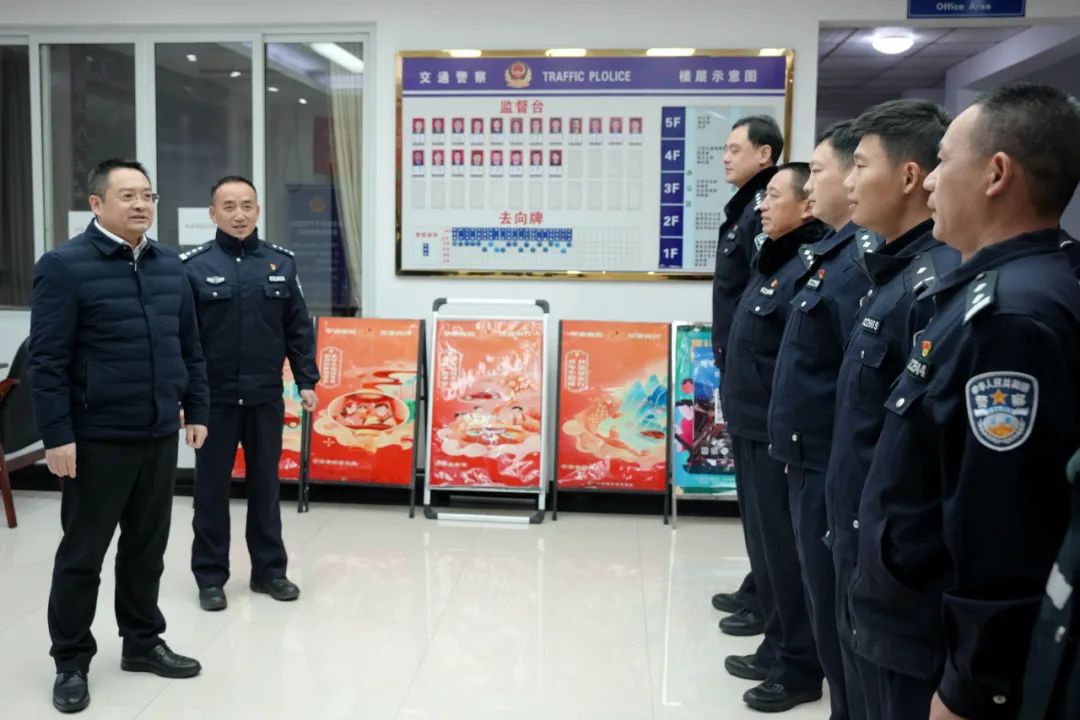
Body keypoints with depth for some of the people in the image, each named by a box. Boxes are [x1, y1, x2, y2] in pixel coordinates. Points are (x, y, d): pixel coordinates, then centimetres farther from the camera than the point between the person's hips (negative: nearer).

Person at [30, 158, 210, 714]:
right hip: (98, 438, -5)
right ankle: (71, 662, 22)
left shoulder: (170, 265, 9)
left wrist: (196, 410, 13)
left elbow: (190, 347, 15)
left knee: (147, 547, 15)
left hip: (160, 435, 5)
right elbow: (47, 360, -11)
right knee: (82, 553, 7)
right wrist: (56, 435, -14)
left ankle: (143, 642, 31)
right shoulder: (65, 266, -9)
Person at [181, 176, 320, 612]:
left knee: (265, 485, 12)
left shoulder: (281, 263, 4)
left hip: (266, 397, 2)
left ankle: (269, 569, 24)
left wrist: (306, 381, 3)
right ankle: (210, 576, 20)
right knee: (212, 488, 8)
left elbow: (299, 329, 7)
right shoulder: (194, 266, -5)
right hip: (214, 397, -2)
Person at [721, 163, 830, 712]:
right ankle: (777, 648, 33)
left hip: (778, 437, -9)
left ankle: (800, 667, 19)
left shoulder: (809, 269, -19)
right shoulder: (775, 260, 12)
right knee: (765, 545, 18)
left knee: (785, 552, 3)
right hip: (751, 429, 10)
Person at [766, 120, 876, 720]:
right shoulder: (837, 252, 12)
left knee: (841, 620, 5)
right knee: (829, 610, 21)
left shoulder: (863, 260, -20)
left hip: (834, 472, -10)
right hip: (813, 463, 10)